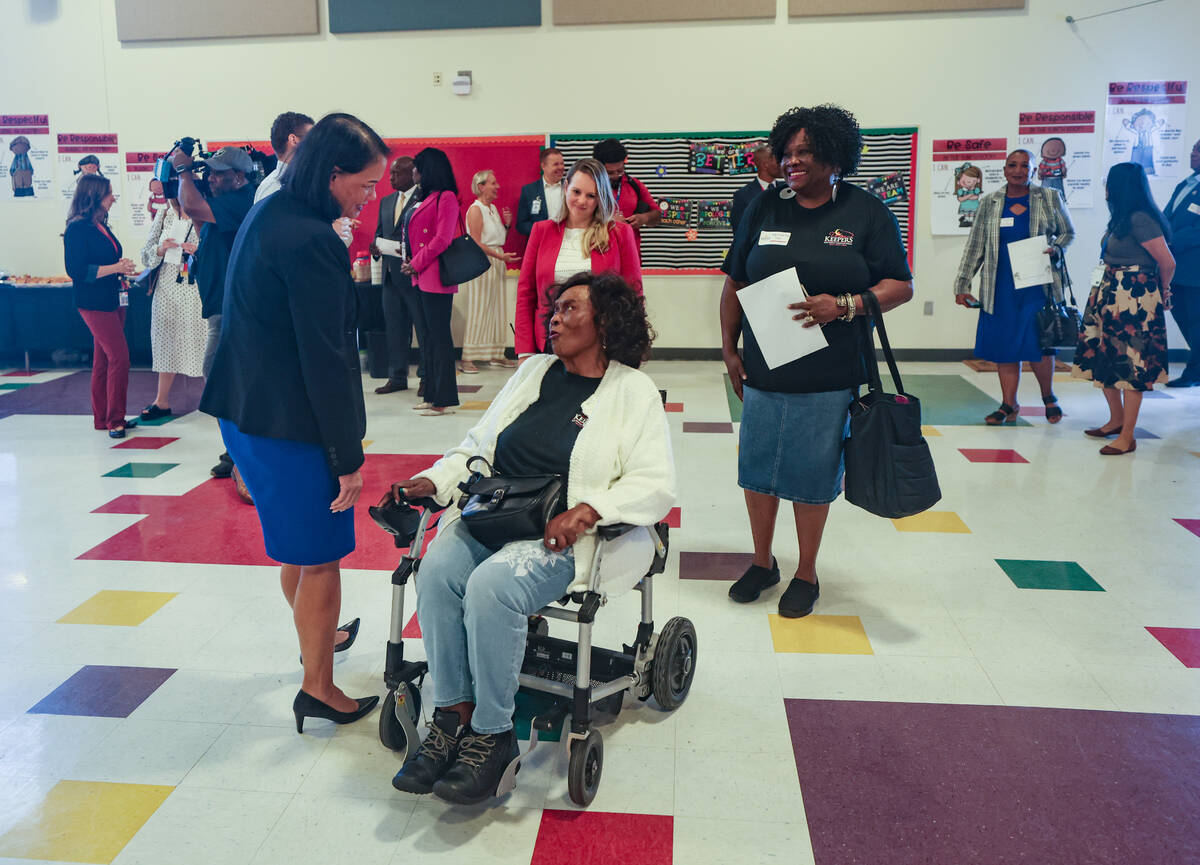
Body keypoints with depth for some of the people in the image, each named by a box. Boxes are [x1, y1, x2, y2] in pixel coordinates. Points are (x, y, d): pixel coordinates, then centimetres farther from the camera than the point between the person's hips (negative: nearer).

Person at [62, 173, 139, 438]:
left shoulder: (101, 226, 15)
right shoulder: (77, 229, -12)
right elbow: (77, 271, -18)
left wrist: (122, 269, 5)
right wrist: (115, 268, -19)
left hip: (113, 301, 9)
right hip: (94, 303, -9)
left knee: (104, 361, 11)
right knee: (120, 357, -12)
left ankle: (103, 417, 17)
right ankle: (114, 419, -5)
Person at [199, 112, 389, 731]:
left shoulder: (268, 213, 9)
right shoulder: (311, 241, -22)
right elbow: (326, 359, -22)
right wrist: (349, 456, -16)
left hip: (245, 409, 10)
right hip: (290, 424, -10)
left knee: (296, 543, 26)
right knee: (320, 557, 5)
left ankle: (317, 638, 46)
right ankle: (318, 689, 19)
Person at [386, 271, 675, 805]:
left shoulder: (634, 391, 3)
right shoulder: (535, 371, 19)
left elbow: (656, 485, -6)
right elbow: (477, 445, 20)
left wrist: (587, 510, -21)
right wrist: (433, 481, 2)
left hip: (562, 535, -5)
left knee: (491, 586, -31)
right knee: (438, 568, -25)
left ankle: (492, 734, -13)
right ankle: (452, 715, -13)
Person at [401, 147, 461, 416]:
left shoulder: (446, 198, -9)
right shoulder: (424, 199, 18)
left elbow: (442, 239, -16)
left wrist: (416, 264, -12)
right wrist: (409, 263, 7)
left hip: (436, 277, -9)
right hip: (420, 277, 9)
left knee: (439, 335, -7)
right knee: (427, 335, 11)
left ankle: (445, 399, -2)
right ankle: (432, 394, 17)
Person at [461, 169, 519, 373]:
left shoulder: (493, 208, 16)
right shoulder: (475, 209, -10)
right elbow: (476, 242, -17)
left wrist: (506, 224, 5)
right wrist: (500, 256, -21)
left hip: (497, 263, 8)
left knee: (497, 308, 9)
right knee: (478, 311, -8)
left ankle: (496, 354, 15)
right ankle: (468, 358, -4)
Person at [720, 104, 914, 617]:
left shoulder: (867, 213, 0)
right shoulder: (764, 209, 8)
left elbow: (901, 286, -1)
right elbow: (734, 284, 12)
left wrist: (844, 305, -17)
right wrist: (729, 349, 7)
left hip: (828, 378, -3)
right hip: (761, 371, 3)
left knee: (812, 477, 6)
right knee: (757, 469, 10)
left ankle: (806, 575, 25)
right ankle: (762, 562, 30)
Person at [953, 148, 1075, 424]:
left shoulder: (1050, 198, 7)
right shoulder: (989, 203, 9)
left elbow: (1068, 233, 15)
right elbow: (974, 246, 10)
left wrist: (1055, 249, -8)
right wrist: (962, 285, 6)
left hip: (1038, 285, -2)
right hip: (1001, 287, 2)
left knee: (1038, 344, -4)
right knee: (1004, 345, 2)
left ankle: (1049, 396, 21)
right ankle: (1009, 404, 13)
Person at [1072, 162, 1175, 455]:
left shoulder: (1140, 219, -17)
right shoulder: (1121, 218, 12)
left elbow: (1167, 262, -16)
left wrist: (1160, 293, 2)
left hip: (1135, 299, -9)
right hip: (1109, 296, 9)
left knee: (1130, 365, -4)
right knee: (1103, 359, 15)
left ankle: (1127, 437, 1)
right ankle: (1117, 420, 31)